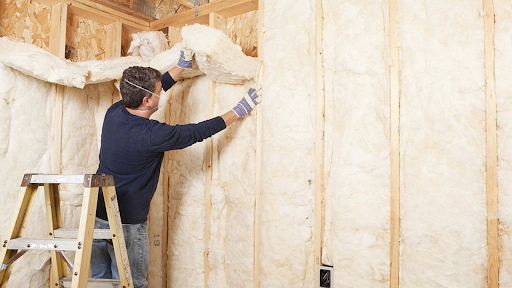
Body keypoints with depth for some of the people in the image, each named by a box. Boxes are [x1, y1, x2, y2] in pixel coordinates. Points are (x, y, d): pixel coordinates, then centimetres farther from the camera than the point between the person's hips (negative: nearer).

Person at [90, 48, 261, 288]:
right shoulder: (152, 135, -24)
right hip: (126, 224, -7)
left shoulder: (113, 113, -5)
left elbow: (149, 89, 10)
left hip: (96, 216, 7)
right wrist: (239, 111, -3)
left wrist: (182, 65, 16)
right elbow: (198, 132, -14)